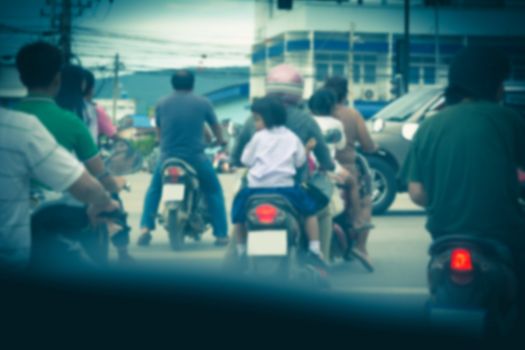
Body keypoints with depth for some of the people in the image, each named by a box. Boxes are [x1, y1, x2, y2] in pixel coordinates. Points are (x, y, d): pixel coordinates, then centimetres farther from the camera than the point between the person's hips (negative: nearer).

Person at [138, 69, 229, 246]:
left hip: (168, 157, 2)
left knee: (154, 190, 24)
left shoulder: (161, 104, 4)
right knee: (214, 192, 17)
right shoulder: (202, 103, -1)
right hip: (196, 157, -2)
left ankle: (145, 228, 9)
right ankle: (221, 234, 11)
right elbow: (215, 126, 15)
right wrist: (220, 141, 36)